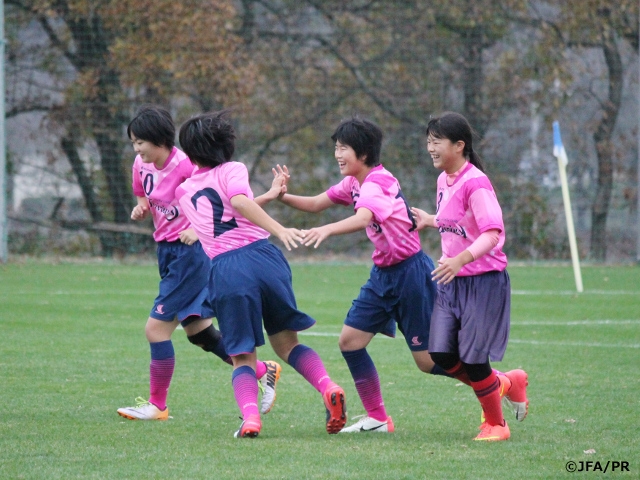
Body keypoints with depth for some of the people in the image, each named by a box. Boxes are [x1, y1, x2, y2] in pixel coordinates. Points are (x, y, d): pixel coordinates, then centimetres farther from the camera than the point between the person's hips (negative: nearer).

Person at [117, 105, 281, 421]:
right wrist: (140, 210, -3)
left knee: (156, 328, -9)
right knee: (199, 333, 16)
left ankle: (157, 404, 4)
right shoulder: (141, 166, 3)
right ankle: (264, 372, 30)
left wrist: (199, 228, -25)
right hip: (167, 252, 9)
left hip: (190, 252, -9)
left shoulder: (184, 165, -20)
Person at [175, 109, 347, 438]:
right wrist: (279, 230, -20)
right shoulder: (232, 170, 10)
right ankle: (328, 388, -9)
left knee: (242, 357, 8)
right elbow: (240, 201, -12)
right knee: (286, 342, 14)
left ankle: (250, 416, -18)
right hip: (262, 256, -1)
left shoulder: (184, 192, 22)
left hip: (224, 271, 1)